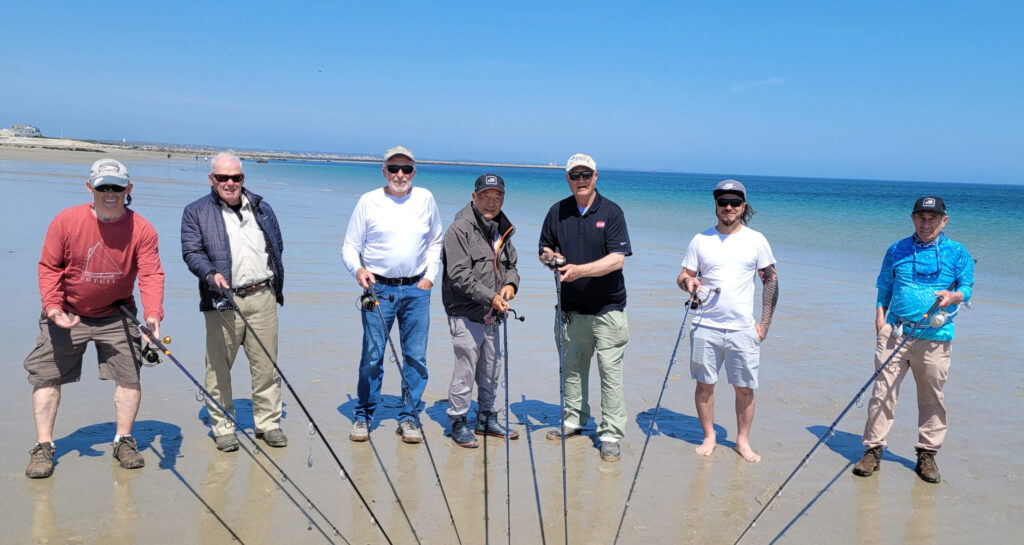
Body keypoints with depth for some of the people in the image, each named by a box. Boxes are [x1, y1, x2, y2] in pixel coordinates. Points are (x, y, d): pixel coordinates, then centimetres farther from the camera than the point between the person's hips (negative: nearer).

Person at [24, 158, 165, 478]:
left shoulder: (142, 229, -15)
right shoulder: (66, 221, -14)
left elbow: (151, 274, -21)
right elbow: (48, 267, -6)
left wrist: (153, 314, -36)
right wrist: (53, 307, -19)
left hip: (116, 315, 0)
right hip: (67, 314, 0)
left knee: (129, 375, 1)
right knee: (47, 376, 1)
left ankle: (124, 441, 18)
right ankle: (43, 447, 14)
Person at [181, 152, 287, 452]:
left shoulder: (262, 208, 15)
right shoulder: (196, 212, 6)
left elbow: (277, 248, 22)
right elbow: (191, 252, -3)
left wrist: (276, 288, 19)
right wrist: (211, 274, -22)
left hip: (262, 297, 3)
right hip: (222, 302, -2)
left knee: (266, 365, 5)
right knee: (219, 367, 4)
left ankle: (268, 422, 17)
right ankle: (222, 427, 17)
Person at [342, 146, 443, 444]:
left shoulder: (425, 199, 8)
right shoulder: (369, 201, 0)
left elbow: (435, 242, 17)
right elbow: (350, 246, 3)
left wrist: (430, 276, 7)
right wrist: (358, 269, -17)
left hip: (416, 289, 2)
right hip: (378, 288, -2)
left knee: (416, 356, 3)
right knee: (372, 355, 0)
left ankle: (409, 417, 16)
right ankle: (363, 415, 17)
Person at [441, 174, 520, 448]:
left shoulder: (503, 229, 11)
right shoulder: (460, 229, -13)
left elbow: (511, 263, 21)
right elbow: (459, 275, -19)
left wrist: (510, 283, -2)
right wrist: (490, 297, -23)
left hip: (492, 316, 8)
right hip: (465, 314, -7)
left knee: (491, 371, 16)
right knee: (465, 370, -2)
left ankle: (487, 419, 31)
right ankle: (458, 422, 14)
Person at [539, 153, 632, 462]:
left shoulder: (611, 212, -8)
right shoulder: (558, 212, 4)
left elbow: (617, 259, -17)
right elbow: (544, 249, 14)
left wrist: (579, 270, -27)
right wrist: (550, 256, -10)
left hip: (607, 309, -4)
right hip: (572, 308, 4)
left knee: (610, 371, -1)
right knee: (572, 367, 15)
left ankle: (610, 434, 9)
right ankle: (573, 421, 32)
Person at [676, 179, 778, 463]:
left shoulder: (756, 240, 4)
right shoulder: (700, 240, 5)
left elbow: (771, 281, 7)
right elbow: (683, 276, 9)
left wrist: (765, 323, 1)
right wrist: (688, 282, -16)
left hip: (743, 329, 0)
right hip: (705, 326, 1)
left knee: (745, 388, 3)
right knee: (704, 384, 6)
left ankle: (743, 441, 20)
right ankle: (709, 437, 22)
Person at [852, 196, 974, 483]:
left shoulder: (957, 253, 6)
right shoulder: (896, 251, 10)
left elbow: (967, 287, 7)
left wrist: (953, 296, -16)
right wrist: (881, 324, 5)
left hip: (935, 338, 0)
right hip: (895, 333, 1)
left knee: (932, 398, 6)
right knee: (883, 392, -2)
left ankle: (927, 454, 20)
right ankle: (873, 450, 6)